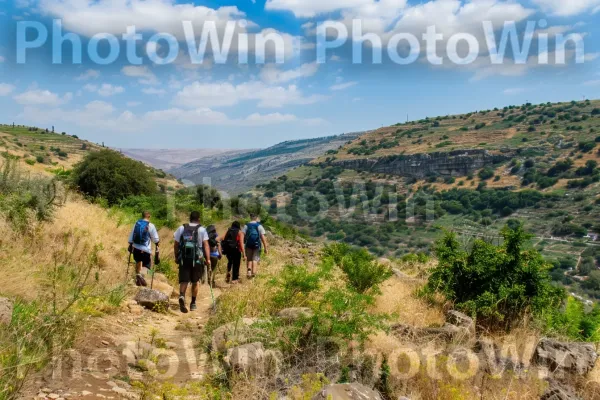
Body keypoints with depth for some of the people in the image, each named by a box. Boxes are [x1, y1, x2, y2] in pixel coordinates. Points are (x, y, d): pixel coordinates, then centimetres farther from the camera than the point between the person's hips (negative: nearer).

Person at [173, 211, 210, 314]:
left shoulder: (181, 228, 7)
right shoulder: (201, 230, 1)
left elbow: (176, 244, 7)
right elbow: (205, 245, -7)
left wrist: (176, 257, 16)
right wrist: (207, 259, -7)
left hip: (183, 259, 1)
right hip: (197, 259, -1)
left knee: (184, 280, 2)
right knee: (195, 281, 14)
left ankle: (182, 296, -26)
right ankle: (193, 303, 21)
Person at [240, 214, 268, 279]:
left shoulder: (246, 226, 4)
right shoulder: (259, 226, -2)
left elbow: (242, 235, -6)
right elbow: (263, 237, -8)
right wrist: (266, 247, -6)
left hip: (248, 245, 2)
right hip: (257, 245, -2)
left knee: (249, 259, 15)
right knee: (255, 259, 4)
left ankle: (249, 270, -6)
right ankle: (253, 273, -5)